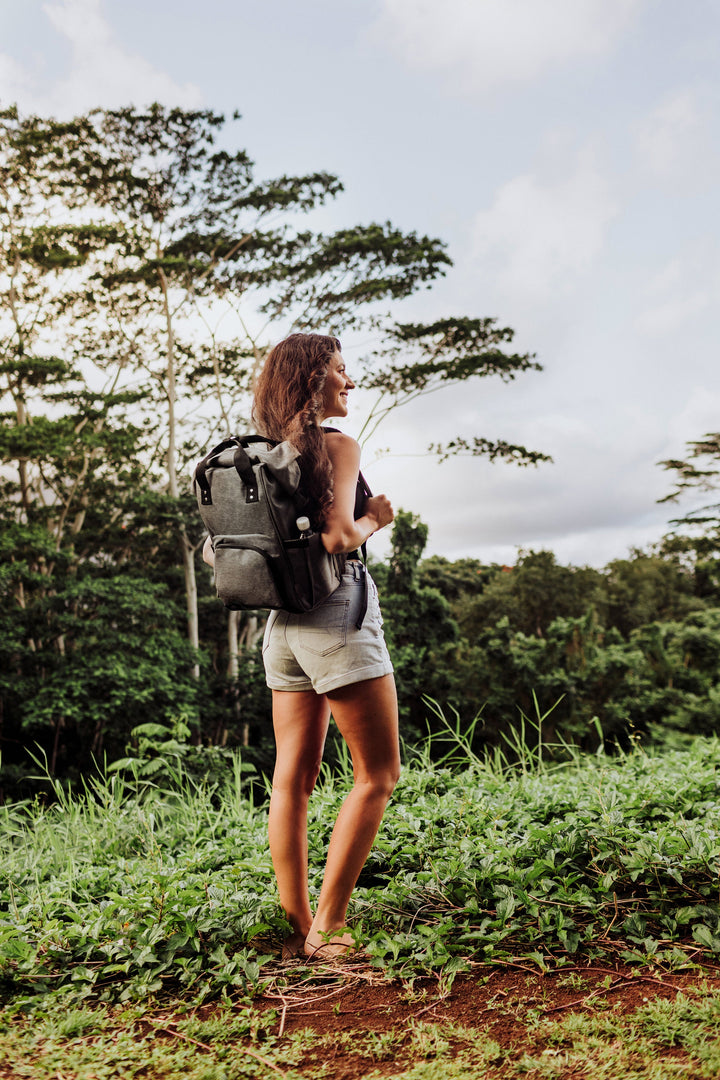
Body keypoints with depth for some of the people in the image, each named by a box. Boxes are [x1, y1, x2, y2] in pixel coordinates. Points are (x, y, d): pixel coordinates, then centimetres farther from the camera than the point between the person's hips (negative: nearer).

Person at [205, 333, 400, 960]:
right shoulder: (338, 446, -9)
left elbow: (214, 550, 12)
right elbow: (339, 536, -21)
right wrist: (375, 518, -2)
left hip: (283, 622, 8)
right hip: (337, 614, -8)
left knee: (294, 777, 9)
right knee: (378, 774, 2)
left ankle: (297, 929, 16)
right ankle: (327, 927, 1)